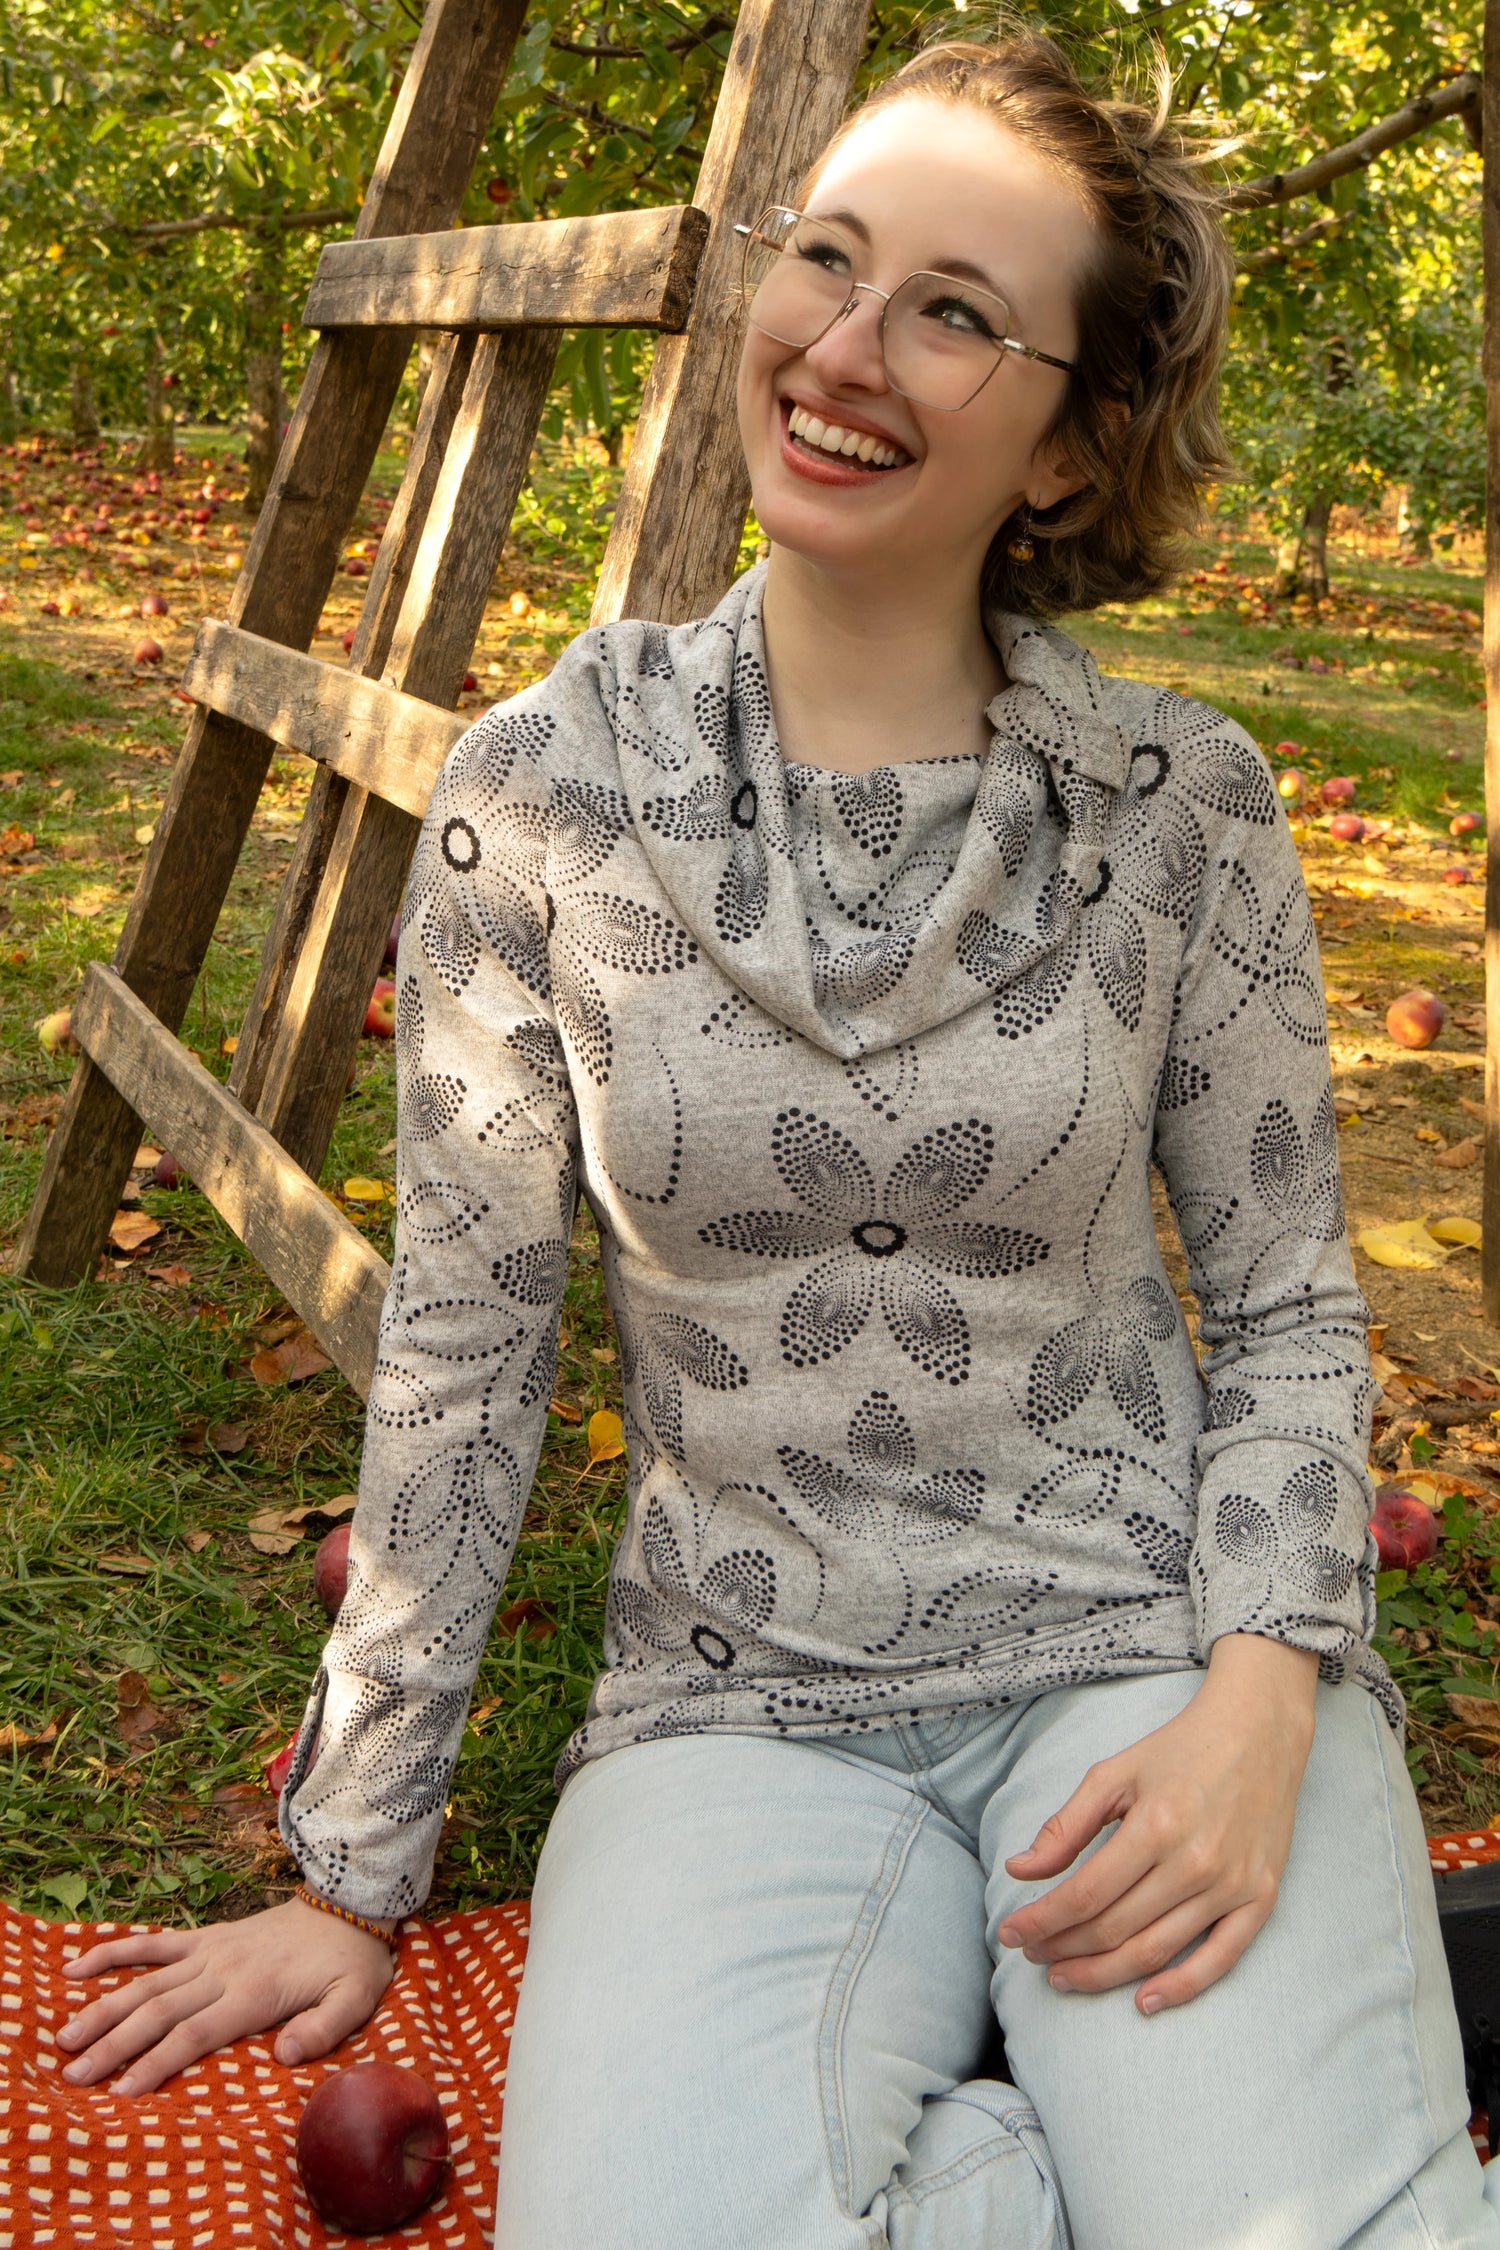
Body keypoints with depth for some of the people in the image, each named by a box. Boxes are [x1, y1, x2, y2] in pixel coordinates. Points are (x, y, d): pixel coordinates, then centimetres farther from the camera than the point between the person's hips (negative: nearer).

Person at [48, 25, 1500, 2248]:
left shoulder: (1182, 802, -4)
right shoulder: (541, 796, -4)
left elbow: (1288, 1307, 4)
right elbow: (460, 1359, 1)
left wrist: (1258, 1706, -14)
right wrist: (354, 1877, 6)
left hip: (1142, 1631, 0)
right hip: (745, 1699, 1)